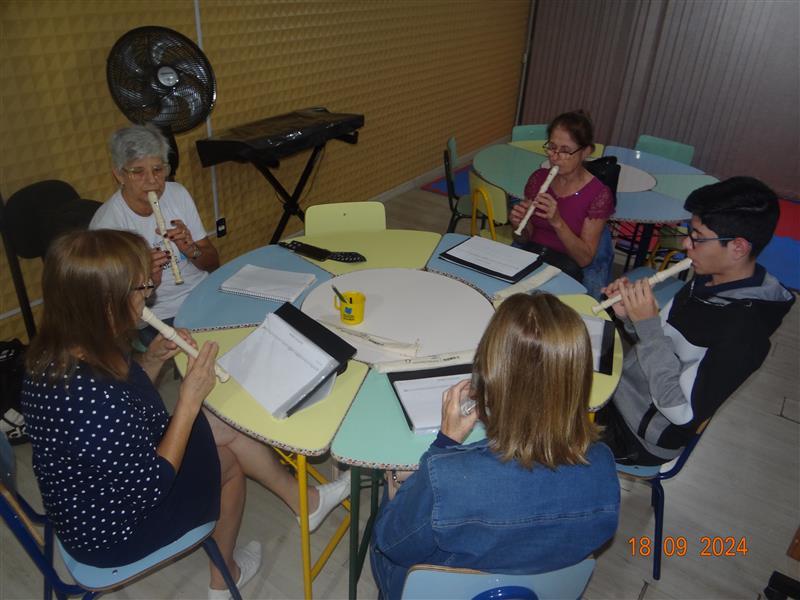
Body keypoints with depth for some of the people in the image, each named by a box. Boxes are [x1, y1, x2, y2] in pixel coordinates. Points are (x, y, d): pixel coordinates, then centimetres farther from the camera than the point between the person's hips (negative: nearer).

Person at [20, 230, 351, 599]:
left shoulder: (63, 349, -13)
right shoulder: (94, 401, -41)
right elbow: (153, 482, -28)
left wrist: (151, 361, -11)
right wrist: (189, 400, -24)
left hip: (112, 472, 7)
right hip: (110, 531, -7)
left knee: (227, 427, 5)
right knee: (228, 462, 10)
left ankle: (304, 501, 28)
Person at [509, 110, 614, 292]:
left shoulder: (599, 194, -10)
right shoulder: (539, 178, 3)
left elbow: (584, 259, -11)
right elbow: (525, 238, 10)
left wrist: (557, 222, -25)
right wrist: (519, 224, -14)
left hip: (569, 267, -3)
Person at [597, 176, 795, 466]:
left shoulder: (745, 329, -29)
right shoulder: (707, 279, -5)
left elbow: (681, 410, -28)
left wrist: (647, 324, -28)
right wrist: (631, 316, -13)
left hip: (642, 436, -7)